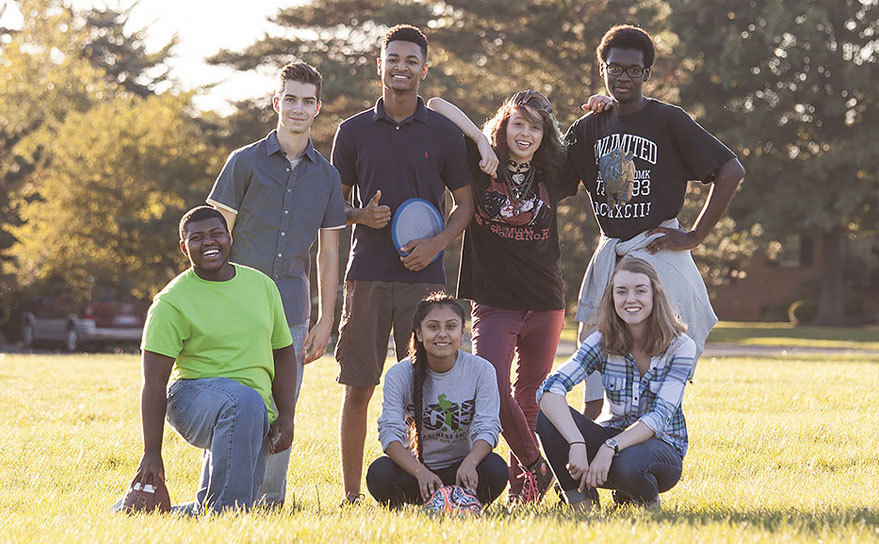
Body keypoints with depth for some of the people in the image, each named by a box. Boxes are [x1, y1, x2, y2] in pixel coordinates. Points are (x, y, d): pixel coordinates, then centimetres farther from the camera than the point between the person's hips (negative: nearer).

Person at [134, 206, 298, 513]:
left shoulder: (262, 285, 11)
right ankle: (219, 511, -31)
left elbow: (283, 354, 19)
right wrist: (151, 453, -14)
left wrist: (286, 418, 7)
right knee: (244, 401, -38)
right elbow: (154, 381, -8)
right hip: (194, 395, -5)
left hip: (256, 418, 6)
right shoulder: (172, 302, -5)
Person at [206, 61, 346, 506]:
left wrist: (325, 321, 7)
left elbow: (328, 253, 13)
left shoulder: (326, 176, 11)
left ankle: (272, 498, 12)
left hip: (292, 308, 3)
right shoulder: (246, 162, 1)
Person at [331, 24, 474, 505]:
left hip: (423, 274, 0)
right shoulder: (354, 131, 8)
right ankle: (351, 493, 4)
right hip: (367, 272, 0)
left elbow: (465, 203, 10)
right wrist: (361, 215, -7)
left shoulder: (444, 134, 6)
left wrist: (436, 243, -7)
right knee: (358, 388, -1)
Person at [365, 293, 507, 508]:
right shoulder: (399, 375, -9)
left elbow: (486, 428, -14)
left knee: (495, 468, -32)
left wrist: (469, 464, -38)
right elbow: (390, 433, -19)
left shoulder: (481, 371, -6)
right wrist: (421, 472, -39)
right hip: (413, 469, -1)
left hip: (460, 468, 1)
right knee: (379, 472, -33)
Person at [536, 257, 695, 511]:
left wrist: (609, 448, -38)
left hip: (661, 446, -2)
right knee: (548, 416, -24)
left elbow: (660, 416, -22)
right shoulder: (602, 342, -6)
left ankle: (647, 500, -4)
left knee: (628, 464, -39)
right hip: (614, 440, 3)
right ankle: (580, 498, -10)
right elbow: (550, 389, -21)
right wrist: (577, 443, -39)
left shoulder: (681, 346, -12)